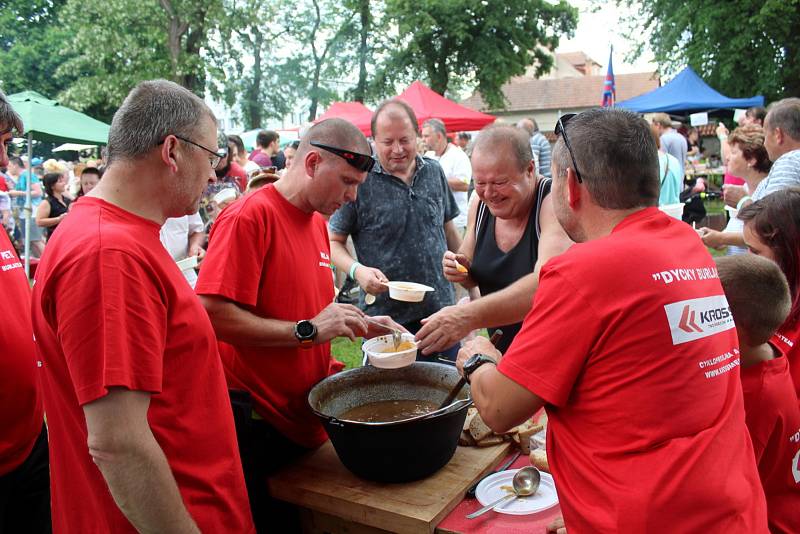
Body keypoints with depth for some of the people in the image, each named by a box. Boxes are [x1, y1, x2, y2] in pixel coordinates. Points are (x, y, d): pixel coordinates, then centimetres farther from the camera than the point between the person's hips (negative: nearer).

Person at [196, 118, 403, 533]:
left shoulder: (317, 221, 10)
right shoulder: (250, 215, -17)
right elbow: (213, 315, -24)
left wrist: (358, 324, 4)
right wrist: (308, 330, -22)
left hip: (306, 420, 8)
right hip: (256, 424, -8)